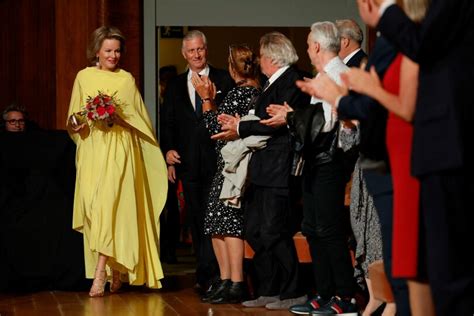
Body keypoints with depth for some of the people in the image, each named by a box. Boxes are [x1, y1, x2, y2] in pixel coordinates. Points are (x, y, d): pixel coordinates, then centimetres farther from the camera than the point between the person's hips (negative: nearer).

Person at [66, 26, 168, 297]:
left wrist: (120, 118, -12)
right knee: (92, 205, -1)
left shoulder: (127, 79, 5)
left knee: (109, 203, -14)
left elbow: (139, 119, 5)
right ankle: (116, 269, 11)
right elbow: (75, 116, 15)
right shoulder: (84, 77, 9)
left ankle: (101, 272, -16)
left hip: (119, 149, -3)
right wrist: (76, 124, -6)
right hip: (92, 149, 3)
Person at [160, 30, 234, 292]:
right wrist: (169, 153, 1)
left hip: (216, 160, -4)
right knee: (195, 219, 7)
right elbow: (168, 123, 11)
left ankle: (207, 275, -6)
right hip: (188, 161, 4)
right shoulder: (175, 85, 13)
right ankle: (206, 275, 14)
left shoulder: (223, 80, 3)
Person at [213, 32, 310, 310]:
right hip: (263, 171, 10)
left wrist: (241, 128, -13)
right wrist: (239, 124, 12)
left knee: (273, 232, -7)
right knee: (254, 231, 11)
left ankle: (293, 293, 3)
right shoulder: (273, 83, 19)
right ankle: (268, 292, 18)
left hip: (279, 169, -10)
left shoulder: (291, 81, -12)